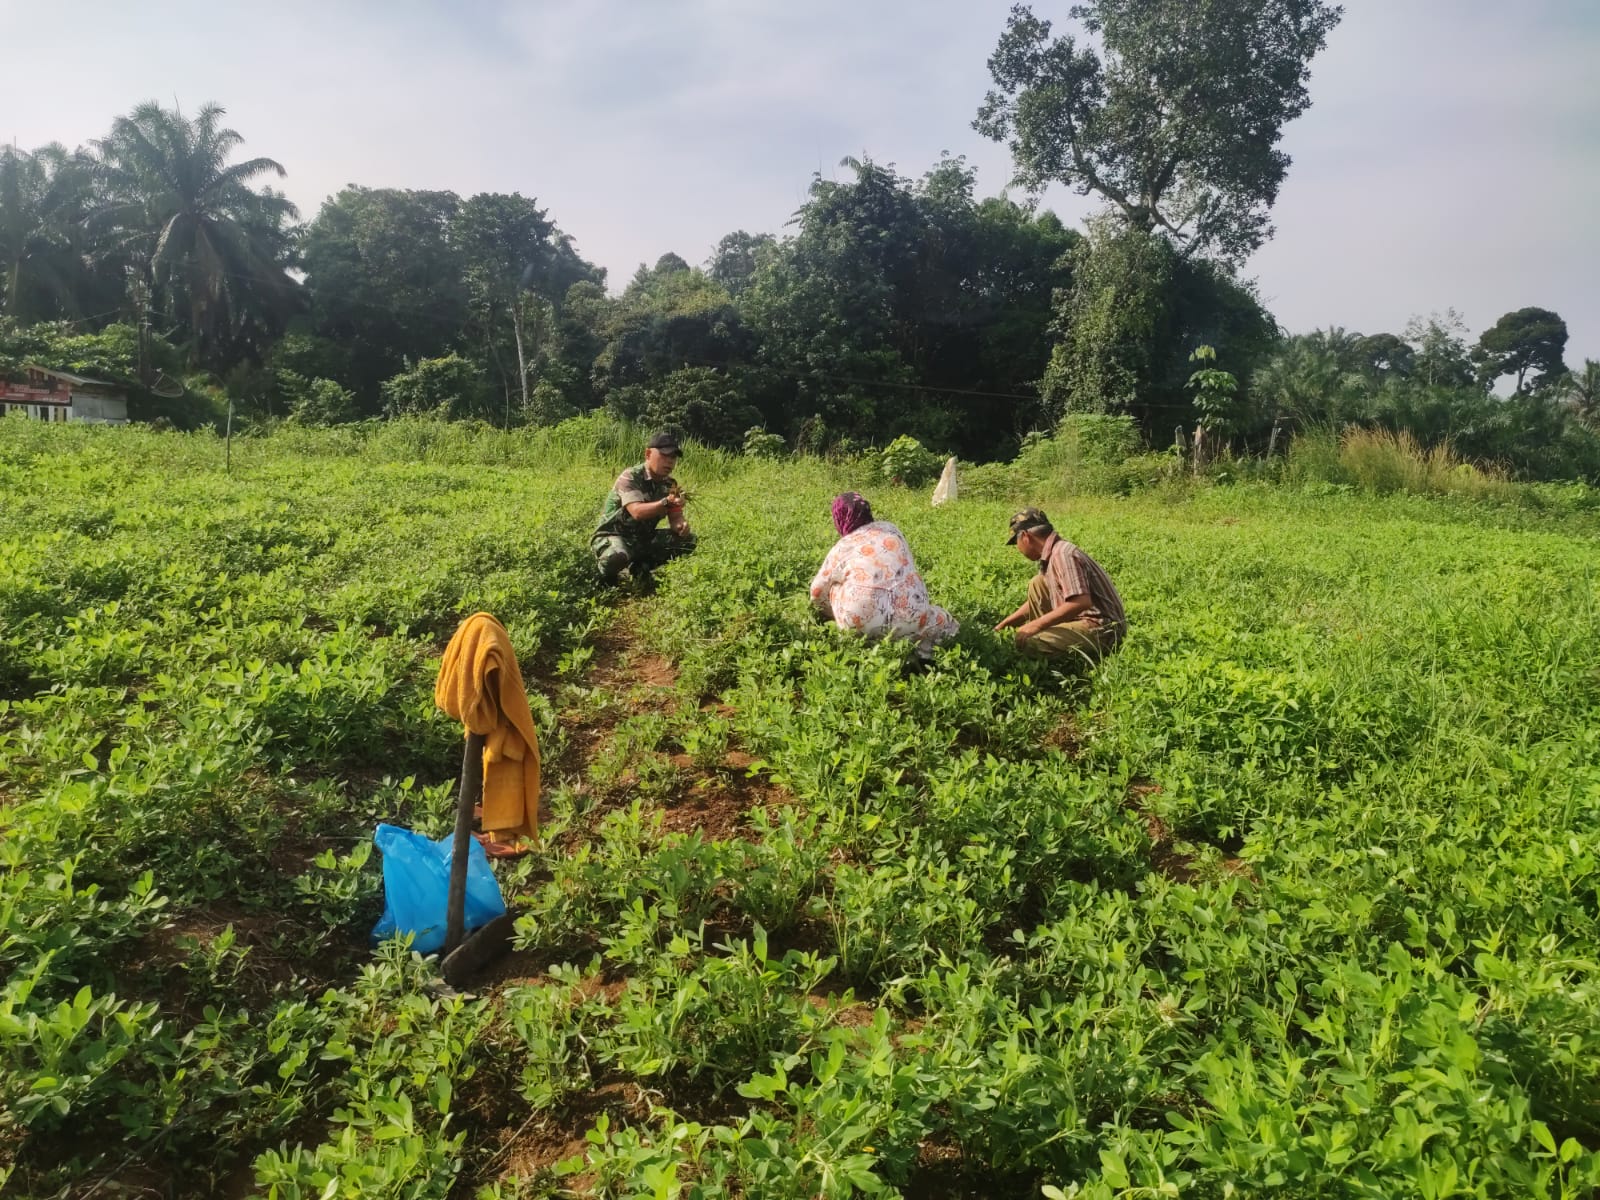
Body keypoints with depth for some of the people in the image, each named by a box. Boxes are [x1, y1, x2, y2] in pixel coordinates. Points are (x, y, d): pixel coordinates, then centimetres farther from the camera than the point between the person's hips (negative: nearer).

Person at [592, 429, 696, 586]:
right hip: (613, 536, -6)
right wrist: (666, 503, -51)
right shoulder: (630, 477, -19)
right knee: (617, 557, -40)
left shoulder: (670, 484, 1)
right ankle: (608, 574, -1)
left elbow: (675, 518, 1)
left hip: (645, 539, 7)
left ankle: (641, 568, 4)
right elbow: (637, 512, -35)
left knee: (687, 540, -7)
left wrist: (681, 525, -25)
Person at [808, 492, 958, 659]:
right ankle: (921, 650, 2)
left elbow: (818, 592, 15)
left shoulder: (842, 548, 7)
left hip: (862, 623, -2)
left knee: (834, 588, 25)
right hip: (910, 620, 2)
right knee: (943, 620, 29)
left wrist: (833, 615, 35)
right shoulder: (890, 529, 15)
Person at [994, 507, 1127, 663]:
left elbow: (1081, 602, -30)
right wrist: (1004, 624, 25)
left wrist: (1036, 625, -25)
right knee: (1037, 584, 13)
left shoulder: (1062, 554, -18)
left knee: (1025, 641, -23)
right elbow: (1035, 602, 25)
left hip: (1102, 630, -10)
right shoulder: (1050, 556, 12)